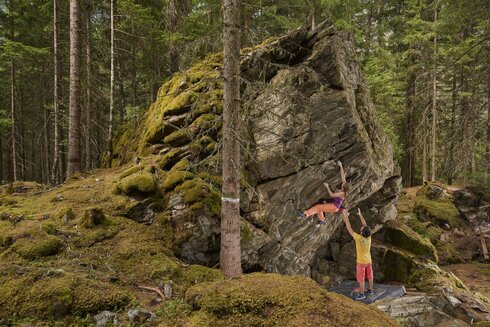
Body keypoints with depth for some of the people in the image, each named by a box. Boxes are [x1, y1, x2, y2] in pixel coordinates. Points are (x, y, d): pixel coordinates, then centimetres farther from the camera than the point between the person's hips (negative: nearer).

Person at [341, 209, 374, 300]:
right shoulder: (368, 237, -16)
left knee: (361, 279, 7)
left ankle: (361, 294, 17)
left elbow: (349, 229, -25)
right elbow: (365, 225, -3)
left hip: (361, 262, -6)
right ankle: (370, 290, 36)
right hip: (368, 261, 6)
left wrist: (346, 217, -21)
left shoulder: (358, 238, -30)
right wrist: (360, 215, 1)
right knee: (369, 277, 20)